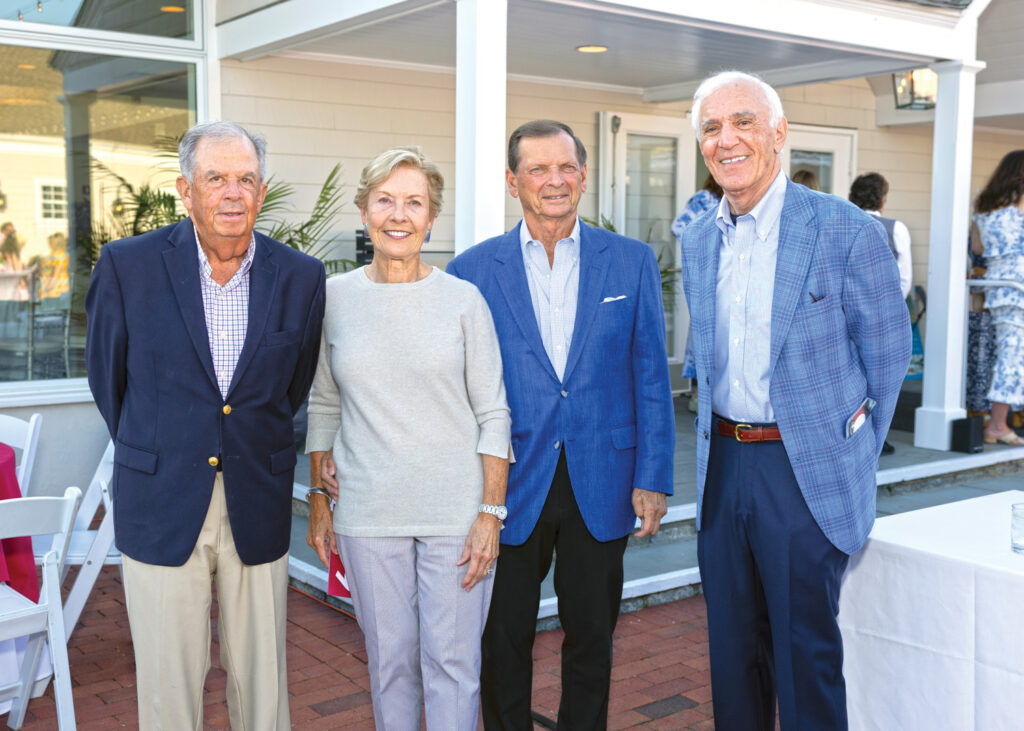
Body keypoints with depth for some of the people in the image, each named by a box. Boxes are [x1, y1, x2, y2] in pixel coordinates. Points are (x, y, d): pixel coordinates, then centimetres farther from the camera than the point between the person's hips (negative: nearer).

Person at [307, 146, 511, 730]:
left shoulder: (463, 300, -4)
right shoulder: (334, 297, 3)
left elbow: (493, 414, -2)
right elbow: (324, 405, 11)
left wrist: (491, 513, -7)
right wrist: (319, 501, 9)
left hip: (456, 511, -2)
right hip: (368, 514, 2)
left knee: (452, 660, 4)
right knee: (390, 659, 12)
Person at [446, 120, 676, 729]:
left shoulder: (632, 261, 2)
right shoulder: (474, 269, -1)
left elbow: (651, 377, 2)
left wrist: (653, 478, -2)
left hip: (601, 483, 1)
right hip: (512, 484, -1)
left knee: (592, 635, 15)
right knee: (504, 636, 11)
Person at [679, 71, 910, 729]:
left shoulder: (847, 231, -10)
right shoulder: (699, 241, 9)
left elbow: (888, 355, -3)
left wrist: (850, 458, 1)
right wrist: (719, 444, 14)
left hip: (807, 471, -5)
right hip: (723, 468, 6)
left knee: (806, 651, 5)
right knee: (733, 648, 16)